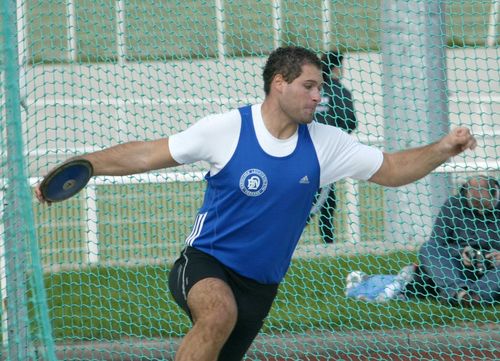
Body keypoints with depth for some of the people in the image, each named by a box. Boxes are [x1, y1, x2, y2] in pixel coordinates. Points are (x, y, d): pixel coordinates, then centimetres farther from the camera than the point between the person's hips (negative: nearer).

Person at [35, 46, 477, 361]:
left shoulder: (325, 144, -2)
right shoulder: (225, 130, -11)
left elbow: (392, 169, 5)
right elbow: (146, 154, -6)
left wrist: (441, 150, -13)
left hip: (259, 284, 5)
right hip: (205, 262, -5)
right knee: (220, 312, -36)